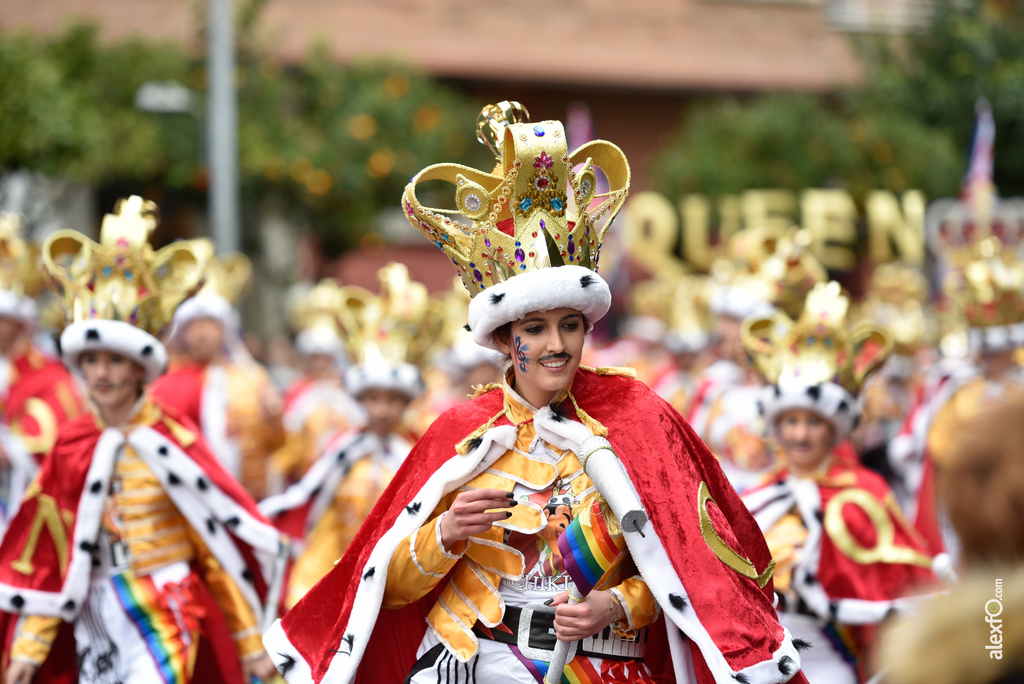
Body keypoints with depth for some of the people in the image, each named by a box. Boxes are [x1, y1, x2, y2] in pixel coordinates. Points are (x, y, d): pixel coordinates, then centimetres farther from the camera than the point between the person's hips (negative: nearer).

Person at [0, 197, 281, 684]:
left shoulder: (171, 441, -7)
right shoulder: (71, 445, 3)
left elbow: (224, 538, -3)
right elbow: (46, 550, 7)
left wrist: (251, 642, -2)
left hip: (162, 613, -4)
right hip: (97, 620, 4)